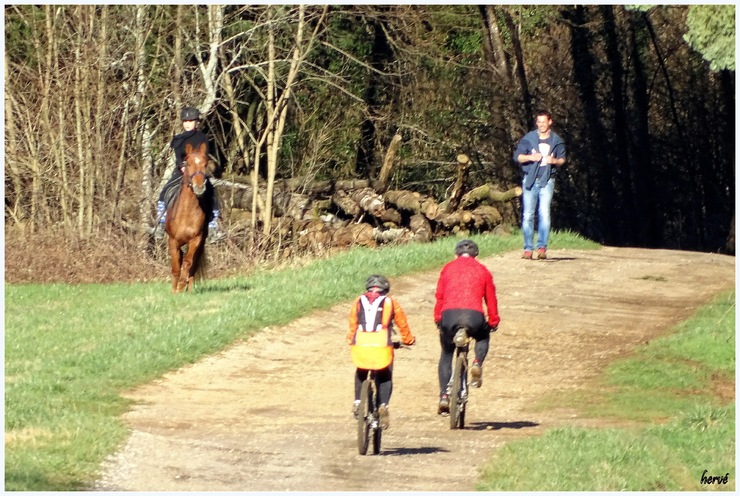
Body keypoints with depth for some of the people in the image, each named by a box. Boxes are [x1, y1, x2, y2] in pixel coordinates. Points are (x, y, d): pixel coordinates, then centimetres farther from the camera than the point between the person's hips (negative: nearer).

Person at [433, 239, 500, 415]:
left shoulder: (448, 268, 17)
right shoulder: (482, 271, 18)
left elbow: (439, 295, 14)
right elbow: (491, 299, 17)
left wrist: (438, 319, 22)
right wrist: (493, 321, 26)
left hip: (449, 315, 0)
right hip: (474, 315, 0)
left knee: (446, 355, 20)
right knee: (483, 337, 34)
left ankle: (444, 396, 7)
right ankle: (477, 363, 3)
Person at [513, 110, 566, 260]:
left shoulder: (556, 140, 8)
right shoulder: (528, 138, 5)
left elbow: (562, 160, 13)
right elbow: (517, 156, 4)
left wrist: (554, 160, -9)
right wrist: (530, 157, -14)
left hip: (547, 181, 0)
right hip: (530, 180, 0)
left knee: (544, 214, -10)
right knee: (528, 215, -2)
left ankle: (542, 247, -10)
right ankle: (528, 248, 2)